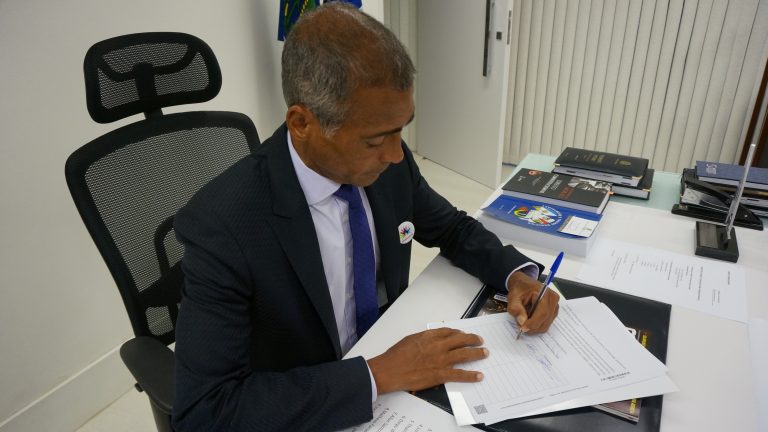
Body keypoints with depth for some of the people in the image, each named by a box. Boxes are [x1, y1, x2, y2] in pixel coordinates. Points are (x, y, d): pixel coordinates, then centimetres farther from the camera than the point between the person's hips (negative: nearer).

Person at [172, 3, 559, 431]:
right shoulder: (222, 225, -28)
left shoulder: (390, 164, -12)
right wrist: (378, 373, -30)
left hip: (398, 361, 4)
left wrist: (517, 275, -12)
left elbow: (453, 228, 5)